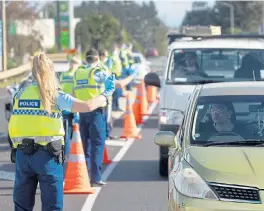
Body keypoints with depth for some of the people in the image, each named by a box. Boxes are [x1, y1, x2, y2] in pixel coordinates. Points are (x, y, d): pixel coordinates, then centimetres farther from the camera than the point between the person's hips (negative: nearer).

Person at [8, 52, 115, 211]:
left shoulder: (20, 94, 8)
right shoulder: (55, 96, -5)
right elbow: (87, 106, -14)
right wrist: (106, 94, -1)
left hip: (22, 154, 4)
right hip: (47, 155, -4)